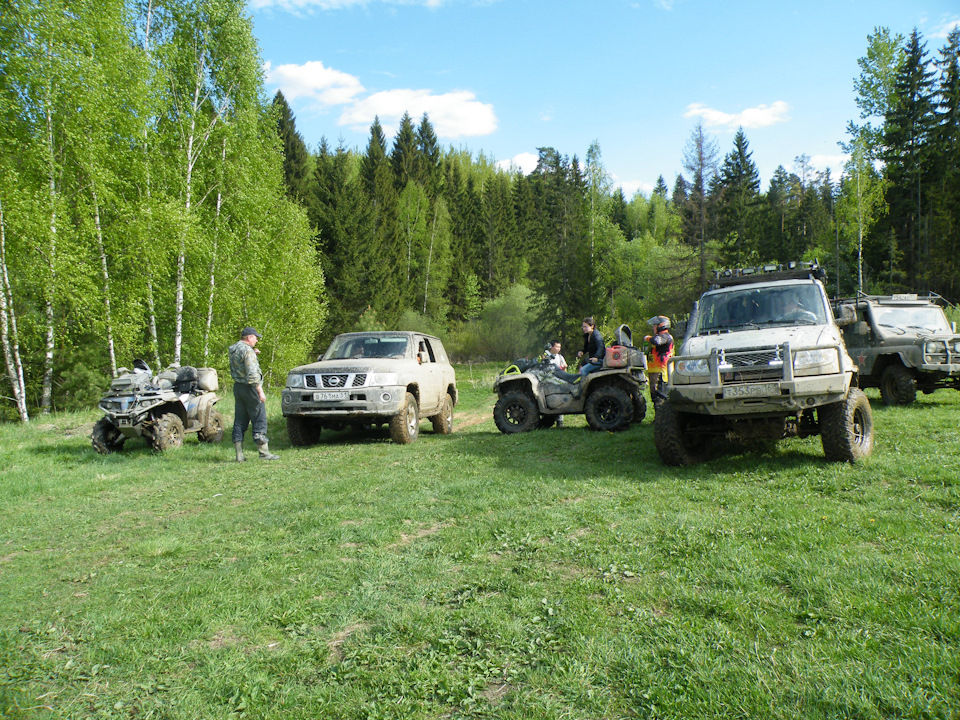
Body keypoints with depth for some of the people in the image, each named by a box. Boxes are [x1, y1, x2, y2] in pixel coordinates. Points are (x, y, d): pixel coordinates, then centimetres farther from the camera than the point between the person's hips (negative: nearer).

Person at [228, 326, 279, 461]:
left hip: (237, 387, 9)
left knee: (240, 421, 10)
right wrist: (260, 391, -22)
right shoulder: (247, 350, -15)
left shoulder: (233, 349, 12)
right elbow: (252, 373, -22)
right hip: (249, 388, -9)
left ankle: (239, 454, 11)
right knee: (259, 420, -2)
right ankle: (264, 452, 0)